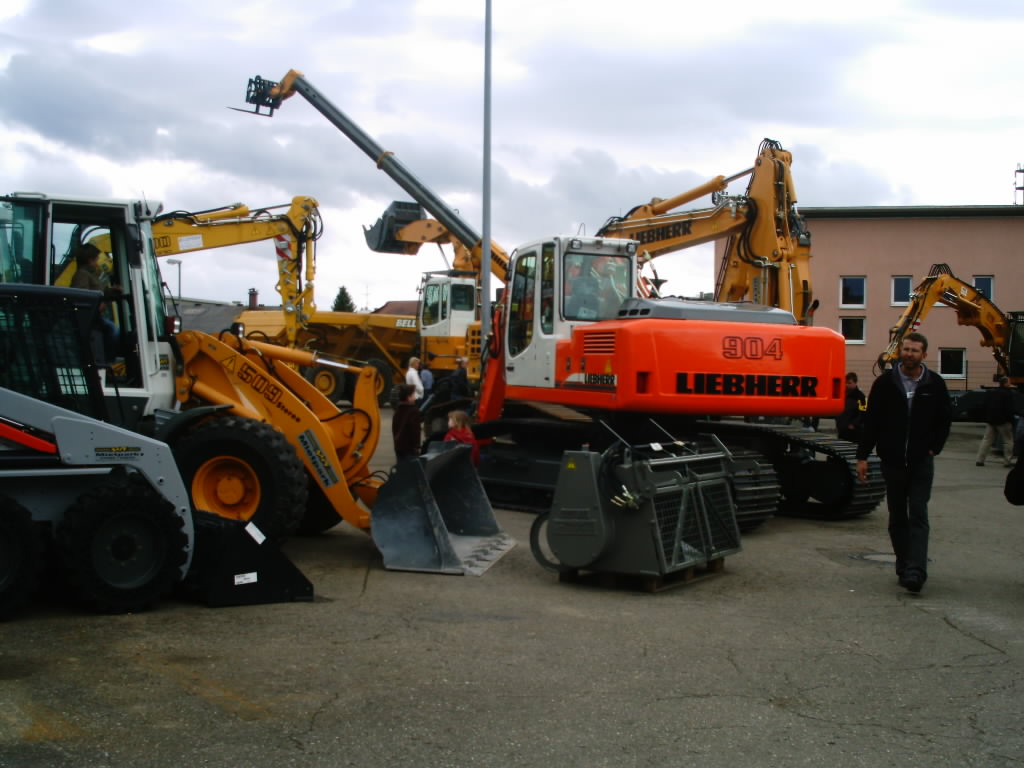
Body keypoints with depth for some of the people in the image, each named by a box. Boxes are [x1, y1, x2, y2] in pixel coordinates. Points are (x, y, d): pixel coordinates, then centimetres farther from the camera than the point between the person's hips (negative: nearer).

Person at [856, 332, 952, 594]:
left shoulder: (934, 384, 0)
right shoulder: (885, 382, -1)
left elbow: (945, 420, 11)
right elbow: (871, 421, 0)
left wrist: (933, 448, 0)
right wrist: (862, 456, -3)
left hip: (921, 462, -1)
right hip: (892, 461, 1)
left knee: (918, 516, -8)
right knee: (897, 518, 8)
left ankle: (915, 571, -14)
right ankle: (904, 567, 18)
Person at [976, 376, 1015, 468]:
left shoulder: (989, 393, 10)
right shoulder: (1008, 393, -10)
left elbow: (985, 407, 13)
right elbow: (1009, 409, -14)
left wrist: (987, 419, 18)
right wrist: (1011, 421, -9)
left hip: (991, 421, 6)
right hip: (1003, 422, -6)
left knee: (987, 440, 8)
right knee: (1008, 441, 6)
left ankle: (980, 459, 3)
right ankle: (1007, 461, 4)